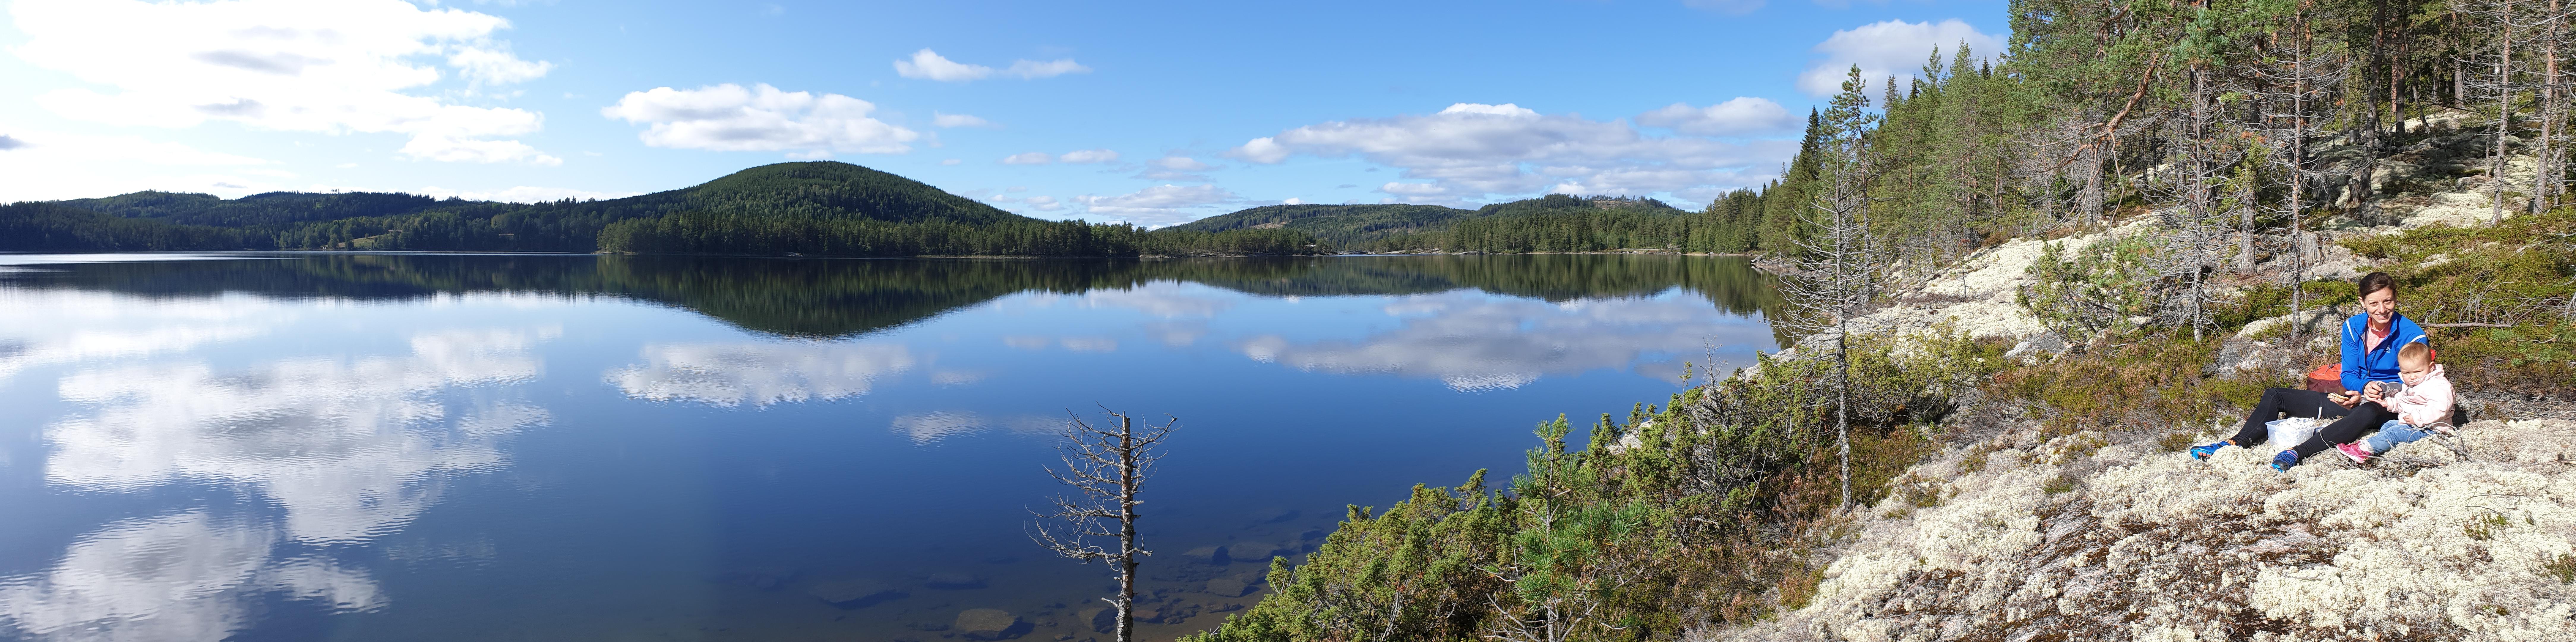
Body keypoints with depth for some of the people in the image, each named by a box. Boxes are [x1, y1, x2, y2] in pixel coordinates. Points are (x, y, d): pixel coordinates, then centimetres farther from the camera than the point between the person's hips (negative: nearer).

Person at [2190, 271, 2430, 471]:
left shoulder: (2413, 336, -11)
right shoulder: (2353, 327, 2)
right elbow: (2348, 374, 0)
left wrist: (2384, 391, -26)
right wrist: (2364, 387, -22)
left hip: (2389, 407, -6)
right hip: (2354, 398, 6)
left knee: (2367, 412, -44)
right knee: (2275, 396, -4)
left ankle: (2298, 453, -57)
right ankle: (2237, 443, -24)